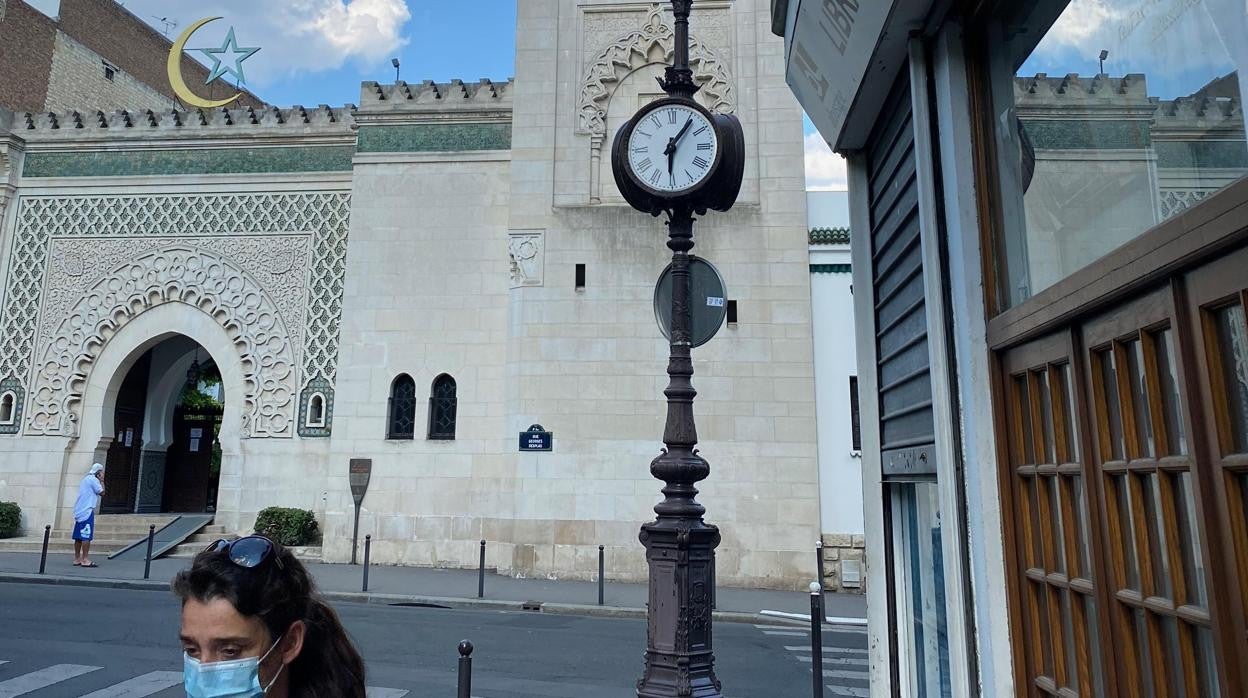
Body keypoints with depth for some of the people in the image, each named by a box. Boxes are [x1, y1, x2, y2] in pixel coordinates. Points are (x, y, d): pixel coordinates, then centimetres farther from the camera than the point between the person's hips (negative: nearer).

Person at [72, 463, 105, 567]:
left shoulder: (86, 479, 21)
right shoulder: (93, 480, -7)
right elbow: (102, 492, -8)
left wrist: (100, 481, 20)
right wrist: (101, 481, 2)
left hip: (79, 511, 10)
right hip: (87, 511, -10)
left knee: (79, 536, 10)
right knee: (86, 536, -11)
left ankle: (77, 559, 13)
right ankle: (85, 559, -13)